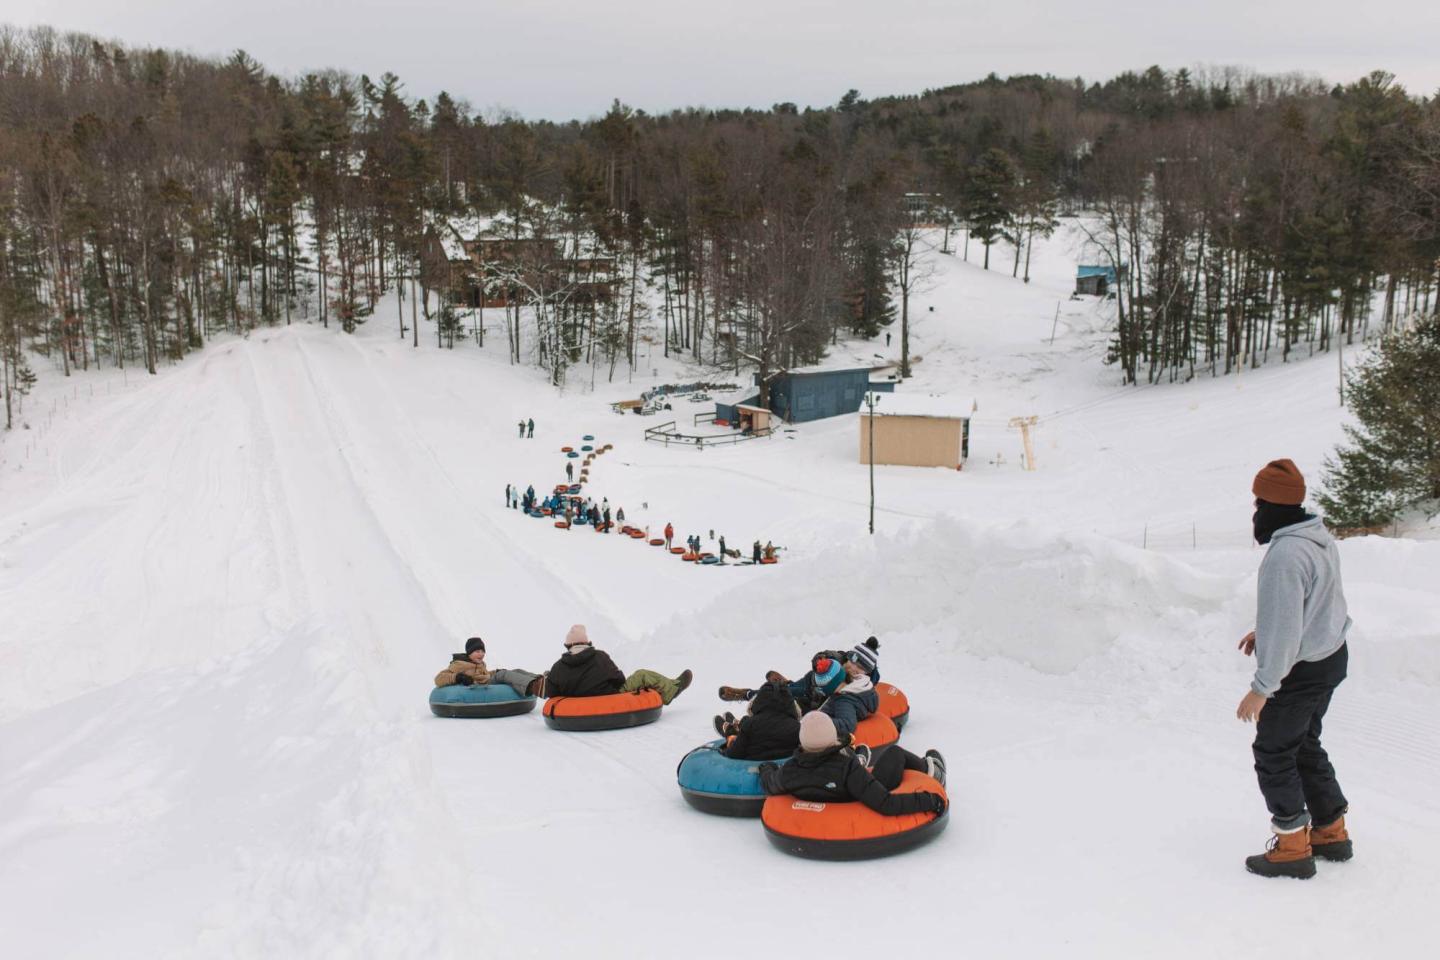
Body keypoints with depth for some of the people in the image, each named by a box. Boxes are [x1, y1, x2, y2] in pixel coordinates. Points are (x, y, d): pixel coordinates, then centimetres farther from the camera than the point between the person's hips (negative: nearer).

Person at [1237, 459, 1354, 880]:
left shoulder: (1284, 555, -29)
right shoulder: (1322, 538, 2)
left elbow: (1283, 630, -29)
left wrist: (1261, 688, -22)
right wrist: (1265, 631, 22)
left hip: (1300, 670, -9)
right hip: (1331, 656, 9)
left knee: (1273, 753, 5)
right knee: (1305, 744, 23)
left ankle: (1292, 849, 13)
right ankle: (1331, 833, 33)